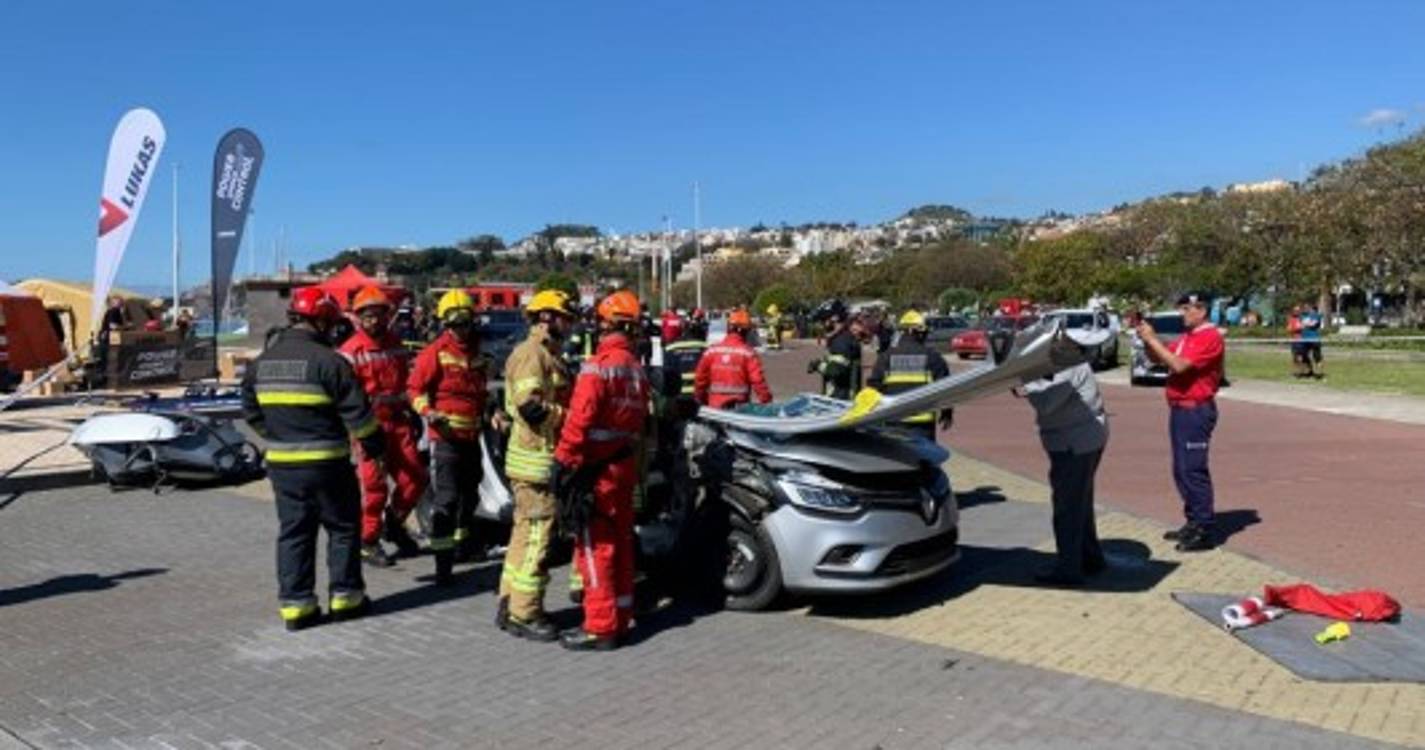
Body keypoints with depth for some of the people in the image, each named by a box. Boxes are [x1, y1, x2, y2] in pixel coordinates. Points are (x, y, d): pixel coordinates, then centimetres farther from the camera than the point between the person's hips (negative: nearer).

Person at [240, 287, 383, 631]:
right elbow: (357, 412, -14)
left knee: (293, 532, 12)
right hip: (326, 463, -6)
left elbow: (252, 412, 16)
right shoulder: (327, 361, -15)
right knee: (343, 527, 10)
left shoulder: (262, 362, 7)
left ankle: (295, 604, 12)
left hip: (280, 464, 6)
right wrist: (375, 444, 0)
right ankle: (345, 596, 15)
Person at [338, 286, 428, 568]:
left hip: (397, 421, 6)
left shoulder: (396, 345, 13)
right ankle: (368, 541, 14)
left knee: (416, 478, 3)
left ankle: (393, 521, 28)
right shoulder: (351, 351, -8)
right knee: (374, 486, -3)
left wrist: (413, 415, 23)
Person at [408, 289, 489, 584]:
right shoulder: (436, 352, -9)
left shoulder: (476, 352, 14)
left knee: (470, 493, 20)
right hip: (446, 435, -8)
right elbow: (415, 387, -10)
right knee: (447, 497, -11)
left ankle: (463, 542, 38)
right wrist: (428, 411, -24)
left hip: (471, 435, 8)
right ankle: (443, 562, -11)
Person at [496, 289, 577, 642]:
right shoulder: (532, 353, -13)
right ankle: (524, 615, 2)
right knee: (536, 536, -5)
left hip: (539, 457, 11)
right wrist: (568, 417, -18)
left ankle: (510, 604, 27)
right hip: (537, 458, -11)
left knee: (525, 532, 17)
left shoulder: (547, 354, 20)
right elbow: (530, 405, -24)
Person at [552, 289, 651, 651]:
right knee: (620, 542, 15)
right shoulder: (637, 368, 11)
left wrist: (563, 459, -16)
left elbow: (580, 418, -21)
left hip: (597, 468, -8)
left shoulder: (599, 365, -15)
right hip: (626, 465, 8)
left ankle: (600, 627, 0)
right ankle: (620, 617, 24)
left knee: (594, 546, -3)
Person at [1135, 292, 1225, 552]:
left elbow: (1179, 365, -22)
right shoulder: (1186, 336, 16)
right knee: (1181, 470, 13)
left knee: (1193, 470, -10)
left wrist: (1152, 339, -18)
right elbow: (1158, 358, 19)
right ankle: (1193, 523, 22)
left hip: (1196, 411, -9)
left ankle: (1206, 531, -5)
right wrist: (1147, 339, 1)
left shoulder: (1210, 337, -13)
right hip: (1179, 409, 9)